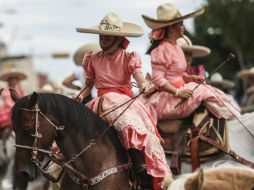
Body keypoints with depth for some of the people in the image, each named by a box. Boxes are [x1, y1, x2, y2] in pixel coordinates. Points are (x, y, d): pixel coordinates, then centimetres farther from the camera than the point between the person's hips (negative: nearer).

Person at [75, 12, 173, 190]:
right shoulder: (94, 60, 10)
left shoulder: (128, 58, 1)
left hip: (125, 100, -4)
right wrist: (82, 95, -3)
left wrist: (144, 85, -37)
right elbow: (89, 84, 19)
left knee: (145, 135, -26)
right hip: (102, 103, 4)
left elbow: (139, 75, -13)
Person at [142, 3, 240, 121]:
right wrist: (178, 92, -25)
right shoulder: (161, 49, -16)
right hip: (167, 97, -9)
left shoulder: (176, 47, 14)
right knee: (204, 92, -16)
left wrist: (192, 78, 4)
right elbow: (157, 79, -21)